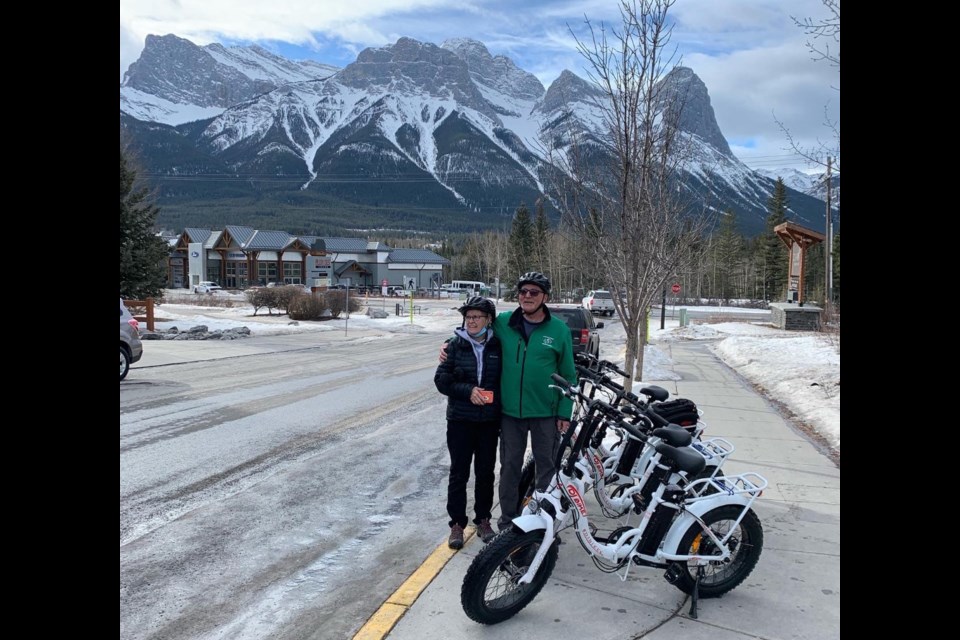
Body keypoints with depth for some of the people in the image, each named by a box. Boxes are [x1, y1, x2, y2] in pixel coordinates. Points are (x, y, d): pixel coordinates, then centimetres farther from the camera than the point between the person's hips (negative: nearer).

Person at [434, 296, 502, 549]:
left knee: (486, 473, 11)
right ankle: (457, 524, 19)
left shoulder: (497, 346, -1)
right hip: (460, 420, -1)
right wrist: (467, 390, -18)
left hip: (489, 421, 1)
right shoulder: (456, 345, -3)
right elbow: (441, 379, -5)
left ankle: (483, 520, 28)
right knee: (459, 473, 6)